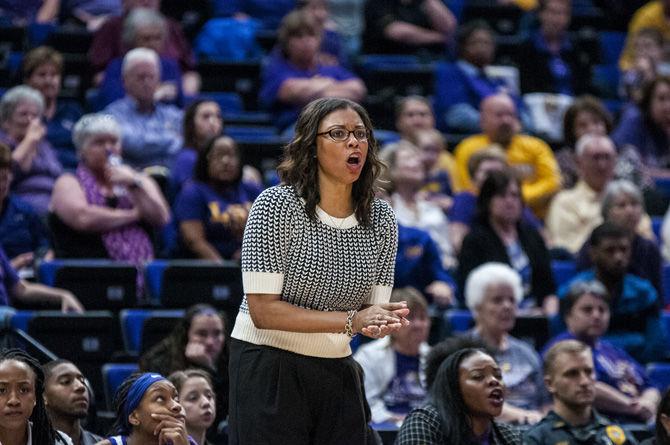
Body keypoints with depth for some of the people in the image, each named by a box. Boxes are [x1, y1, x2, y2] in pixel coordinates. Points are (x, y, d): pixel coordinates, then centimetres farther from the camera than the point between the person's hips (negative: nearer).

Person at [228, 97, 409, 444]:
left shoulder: (381, 219, 3)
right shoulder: (276, 205, -12)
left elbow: (373, 309, 4)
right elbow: (263, 310, -17)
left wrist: (381, 322, -22)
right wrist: (350, 320, -23)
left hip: (337, 373, 5)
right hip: (268, 368, -5)